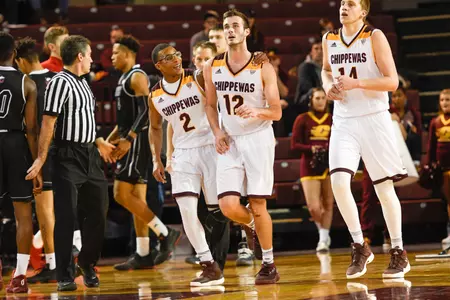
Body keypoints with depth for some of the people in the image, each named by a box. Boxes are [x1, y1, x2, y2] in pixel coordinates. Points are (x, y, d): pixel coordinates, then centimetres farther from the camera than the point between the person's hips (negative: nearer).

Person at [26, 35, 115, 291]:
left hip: (90, 155, 8)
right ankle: (65, 275, 1)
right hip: (68, 157, -8)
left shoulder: (82, 82, 15)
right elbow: (48, 122, -17)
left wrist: (99, 142, 31)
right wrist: (41, 158, -20)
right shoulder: (60, 83, -12)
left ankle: (88, 264, 25)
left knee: (98, 212, 9)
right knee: (67, 217, -5)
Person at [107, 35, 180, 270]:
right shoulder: (125, 79, 19)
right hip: (130, 142, 10)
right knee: (136, 198, 8)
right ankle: (142, 254, 9)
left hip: (138, 141, -10)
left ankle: (165, 233, -11)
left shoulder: (137, 77, -11)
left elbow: (145, 111, -21)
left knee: (122, 194, -14)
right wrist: (111, 138, 20)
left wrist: (128, 139, -25)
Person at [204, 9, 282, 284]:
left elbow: (276, 112, -6)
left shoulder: (262, 68, -7)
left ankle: (269, 264, 11)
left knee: (258, 206, -3)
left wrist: (257, 111, -27)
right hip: (230, 142, 3)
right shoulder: (213, 68, 3)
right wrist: (217, 131, -2)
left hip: (258, 138, -3)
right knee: (228, 206, -11)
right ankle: (254, 224, 24)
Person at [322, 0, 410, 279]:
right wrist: (328, 85, 4)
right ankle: (360, 247, 0)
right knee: (339, 181, -14)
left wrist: (356, 83, -21)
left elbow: (392, 81, -11)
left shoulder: (375, 37, -7)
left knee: (384, 187, 3)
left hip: (374, 119, -3)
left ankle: (399, 253, 16)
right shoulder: (330, 39, 7)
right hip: (344, 121, 3)